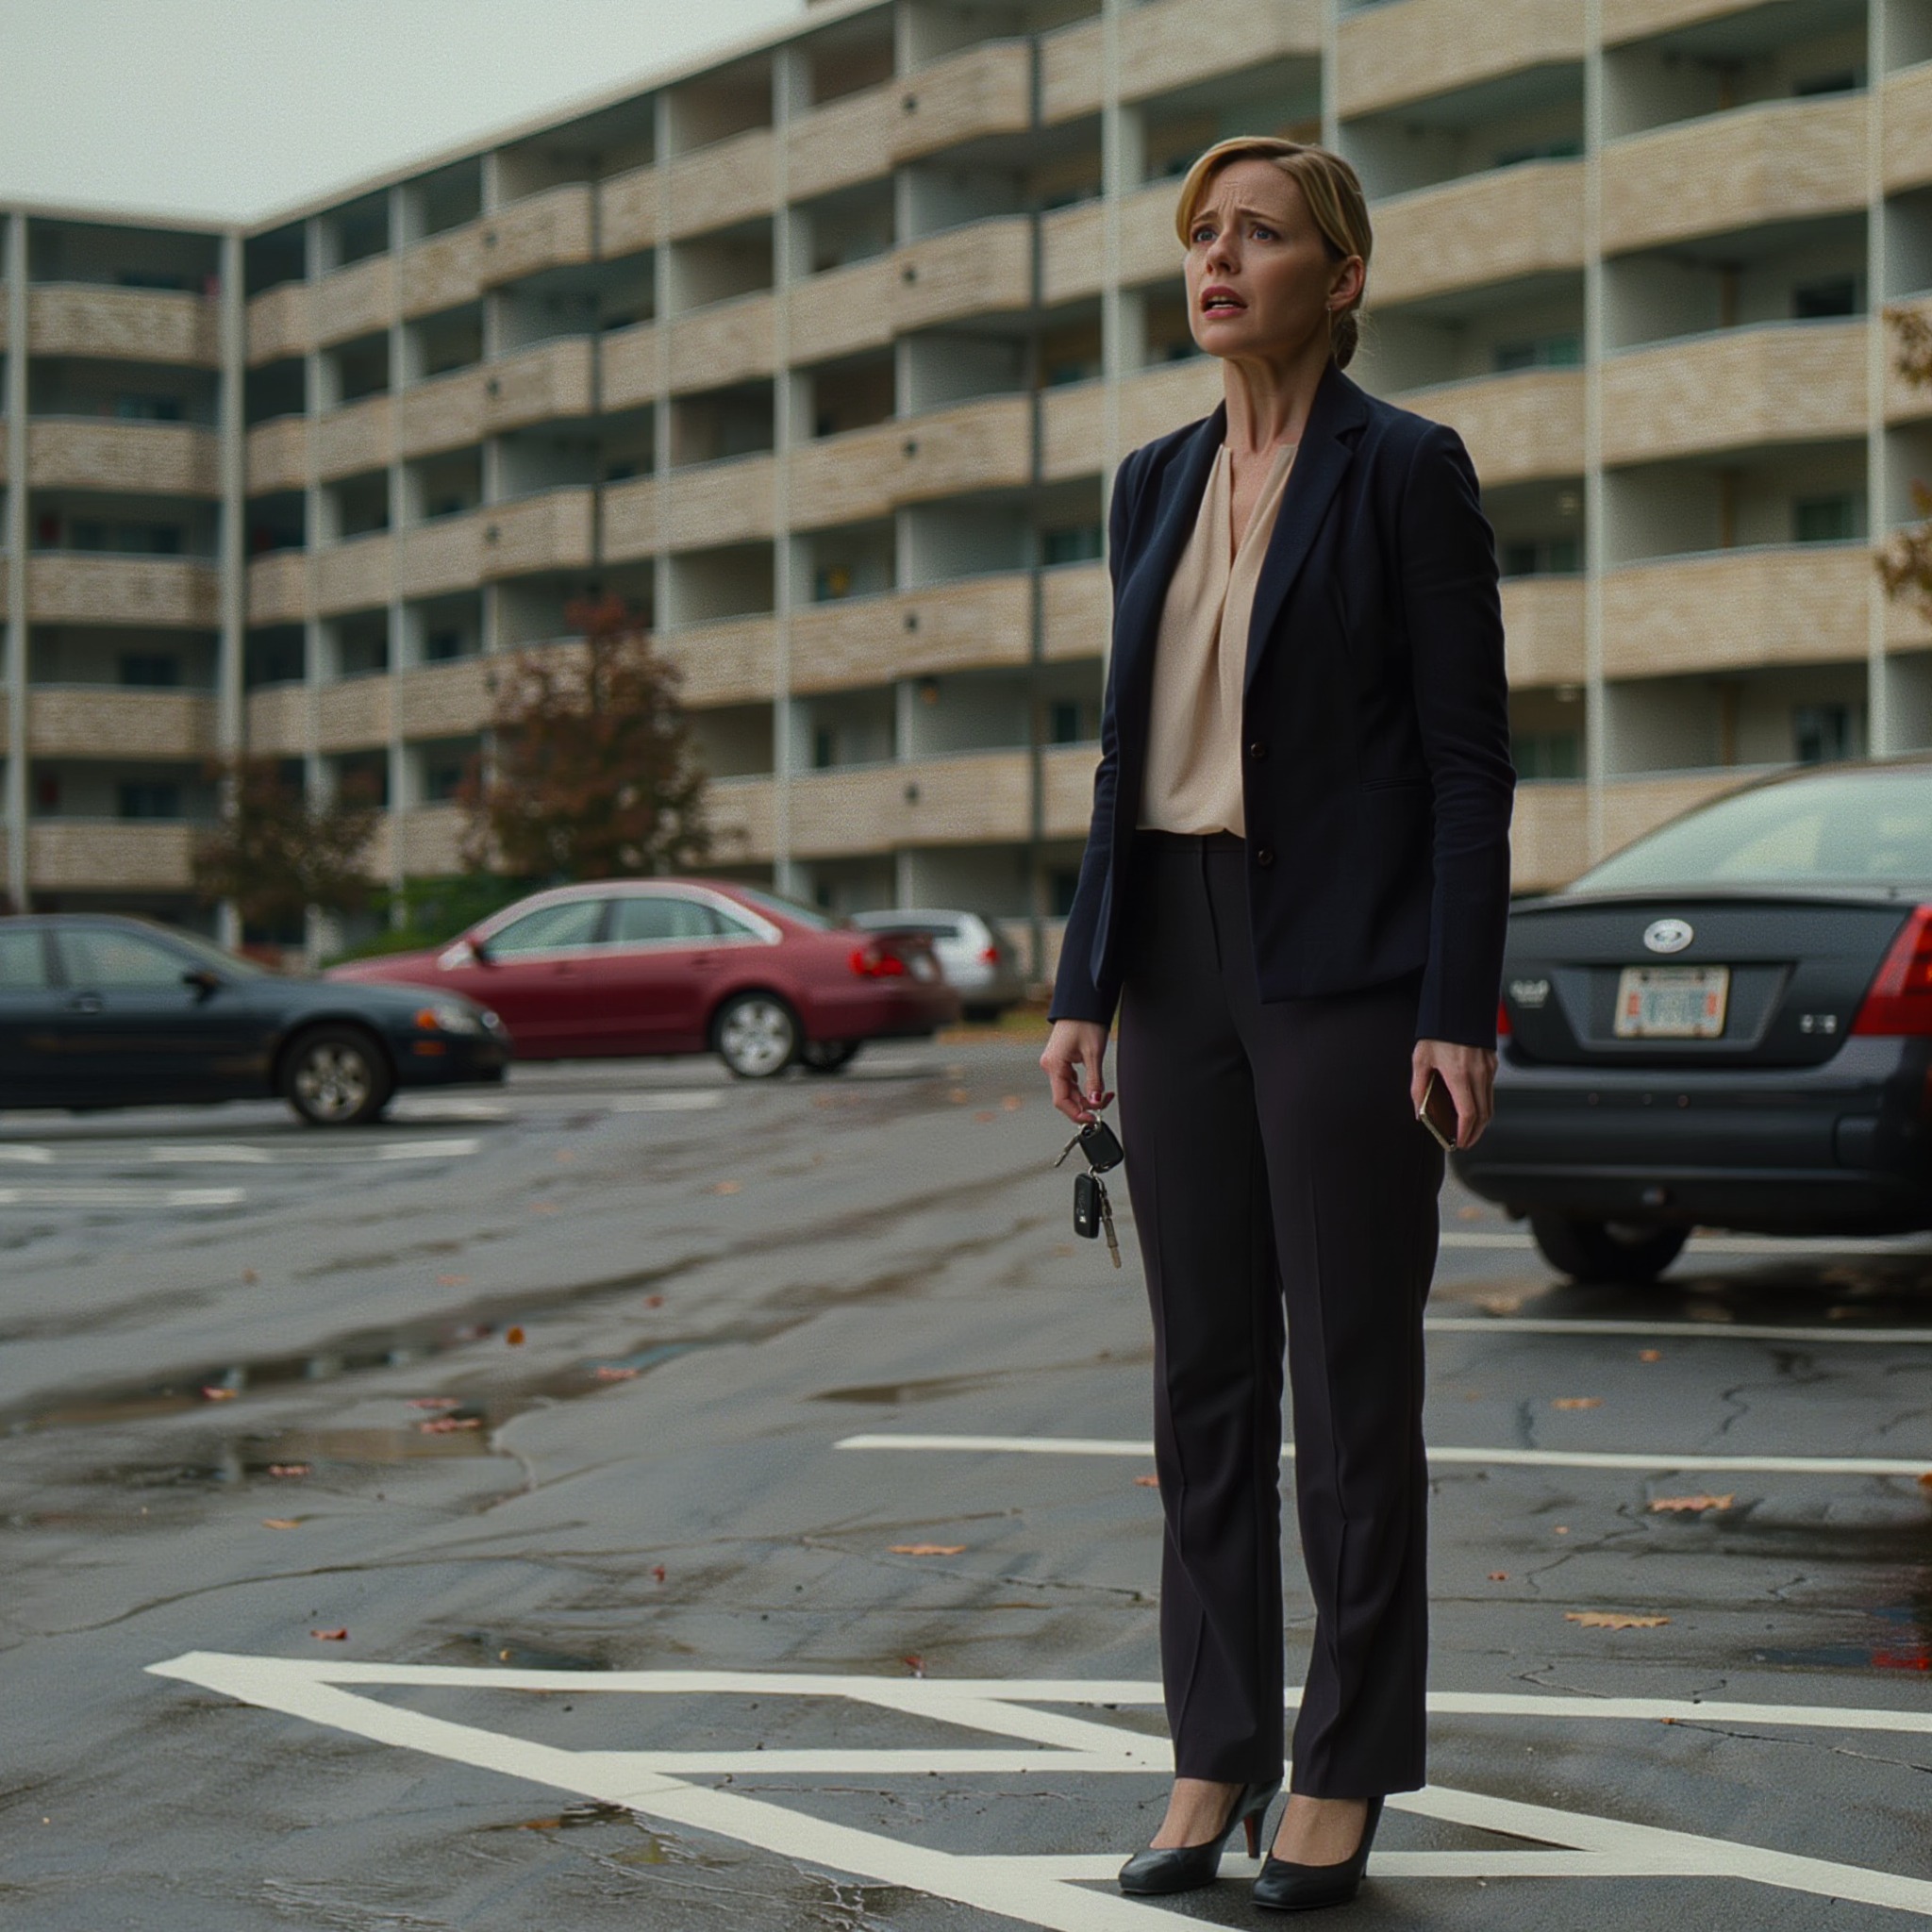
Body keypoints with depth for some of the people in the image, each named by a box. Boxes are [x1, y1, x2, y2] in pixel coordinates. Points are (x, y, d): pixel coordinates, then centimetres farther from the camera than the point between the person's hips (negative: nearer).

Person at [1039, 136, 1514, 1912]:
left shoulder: (1407, 470, -5)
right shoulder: (1156, 484, 13)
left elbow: (1470, 753, -8)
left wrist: (1462, 1013, -14)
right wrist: (1085, 992, 10)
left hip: (1346, 967, -6)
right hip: (1181, 957, 6)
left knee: (1353, 1381, 0)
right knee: (1205, 1373, 9)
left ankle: (1344, 1778, 10)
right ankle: (1215, 1759, 17)